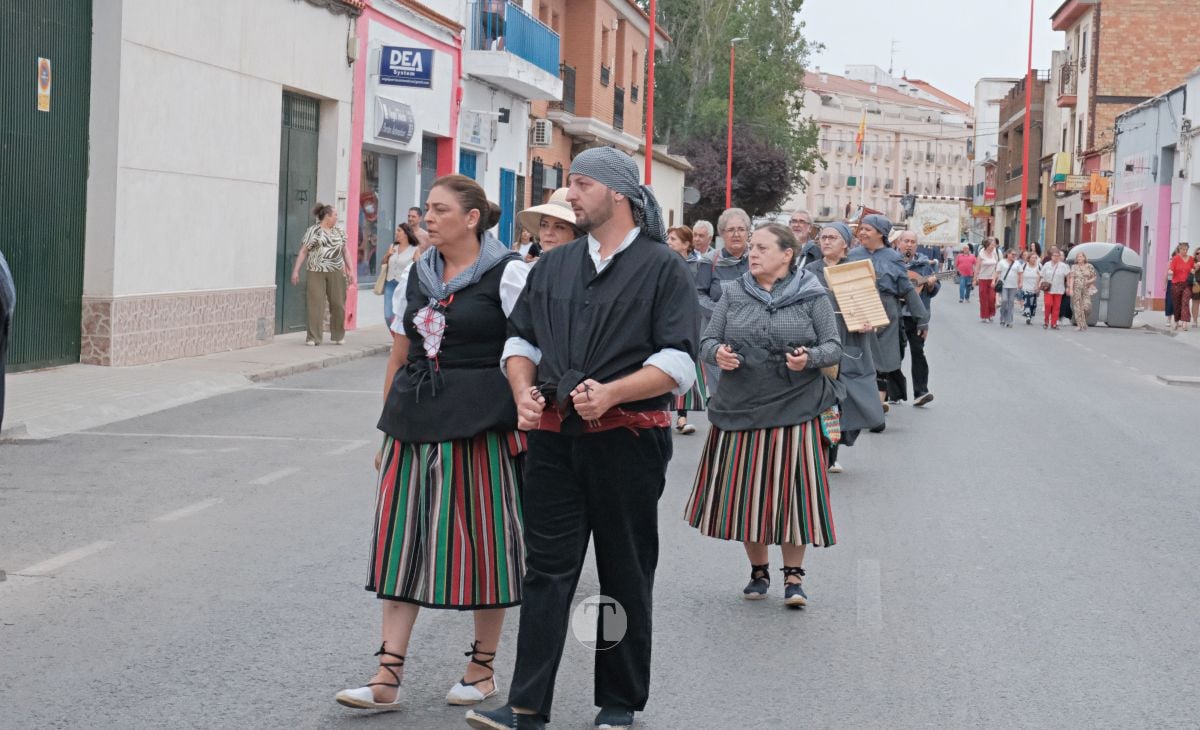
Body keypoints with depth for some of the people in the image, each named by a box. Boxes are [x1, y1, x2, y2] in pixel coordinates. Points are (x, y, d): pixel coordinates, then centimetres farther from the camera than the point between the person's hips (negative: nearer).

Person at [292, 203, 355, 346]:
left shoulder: (339, 232, 15)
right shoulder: (313, 231, 0)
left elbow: (345, 252, 18)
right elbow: (303, 252, -1)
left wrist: (350, 271, 14)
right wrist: (296, 270, -7)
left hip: (336, 273, 4)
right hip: (317, 272, -4)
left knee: (338, 304, 5)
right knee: (315, 305, -4)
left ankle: (338, 336, 18)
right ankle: (314, 338, 0)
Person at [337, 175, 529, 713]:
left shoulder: (506, 274, -4)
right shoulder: (415, 276, 13)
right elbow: (400, 356, 17)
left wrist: (525, 423, -11)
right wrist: (390, 427, 16)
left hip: (481, 425, -5)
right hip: (416, 422, 6)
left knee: (483, 542, 3)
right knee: (401, 542, 1)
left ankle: (483, 667, 18)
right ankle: (388, 678, 3)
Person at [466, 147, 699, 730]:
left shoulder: (662, 268, -2)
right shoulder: (553, 266, 14)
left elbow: (678, 361, -9)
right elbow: (520, 338, 18)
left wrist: (609, 393, -20)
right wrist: (524, 390, -2)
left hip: (628, 439, -4)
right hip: (554, 436, 4)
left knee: (625, 574, 6)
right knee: (547, 567, 0)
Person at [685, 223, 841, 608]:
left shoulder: (812, 296, 0)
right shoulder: (733, 294, 7)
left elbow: (834, 347, 0)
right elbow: (707, 340, 7)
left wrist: (810, 358, -21)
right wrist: (717, 353, -16)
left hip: (795, 409, -3)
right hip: (740, 408, 3)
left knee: (792, 489, -2)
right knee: (746, 490, 7)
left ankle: (793, 574, 10)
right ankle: (758, 569, 24)